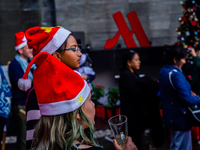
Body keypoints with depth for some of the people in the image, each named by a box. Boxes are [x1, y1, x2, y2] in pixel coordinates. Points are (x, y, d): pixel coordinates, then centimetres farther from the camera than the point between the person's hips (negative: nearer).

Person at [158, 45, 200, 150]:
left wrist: (189, 92, 6)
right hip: (180, 117, -9)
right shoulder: (176, 75, -25)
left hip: (170, 116, 9)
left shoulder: (163, 71, 3)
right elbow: (187, 100, -26)